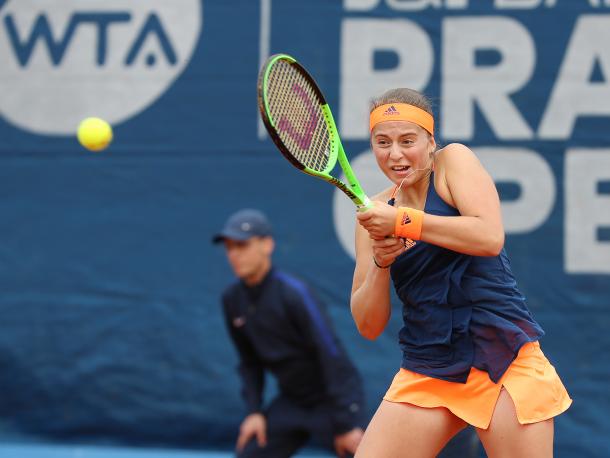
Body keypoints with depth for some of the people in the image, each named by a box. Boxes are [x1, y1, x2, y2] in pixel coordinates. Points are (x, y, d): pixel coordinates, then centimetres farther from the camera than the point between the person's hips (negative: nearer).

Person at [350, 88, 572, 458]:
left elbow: (490, 237, -19)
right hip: (425, 375, 4)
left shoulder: (454, 160, 0)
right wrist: (380, 263, -11)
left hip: (501, 360, -4)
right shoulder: (376, 211, 9)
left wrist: (402, 221, -19)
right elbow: (369, 326, 6)